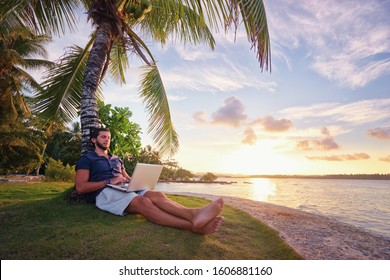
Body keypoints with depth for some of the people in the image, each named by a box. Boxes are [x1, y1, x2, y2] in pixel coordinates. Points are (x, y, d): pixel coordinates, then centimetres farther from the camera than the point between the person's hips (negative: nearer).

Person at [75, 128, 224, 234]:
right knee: (143, 202, -37)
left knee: (156, 195, -27)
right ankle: (194, 224, -55)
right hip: (105, 193, -6)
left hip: (125, 190, 6)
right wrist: (109, 181, -13)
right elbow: (80, 188, -3)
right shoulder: (87, 158, 11)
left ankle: (194, 214, -52)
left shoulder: (116, 159, 30)